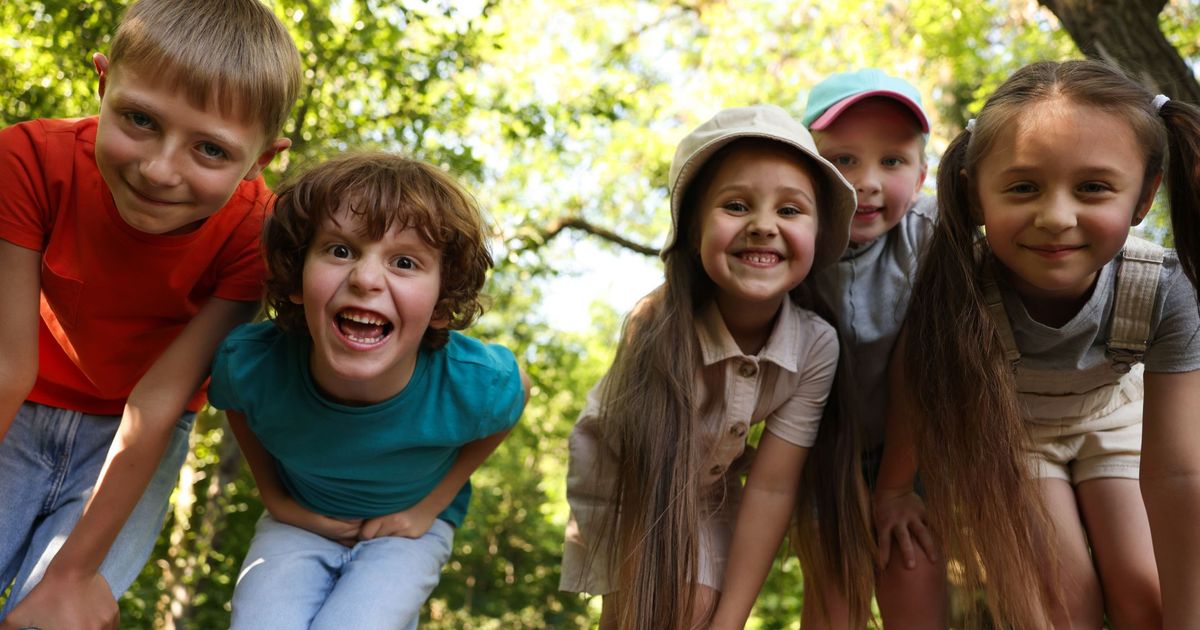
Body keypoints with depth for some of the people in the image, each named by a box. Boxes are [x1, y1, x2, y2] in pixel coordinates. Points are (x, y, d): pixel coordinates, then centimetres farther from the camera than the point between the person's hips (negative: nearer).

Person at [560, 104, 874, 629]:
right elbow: (651, 485, -27)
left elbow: (771, 488, -19)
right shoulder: (656, 330, -34)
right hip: (623, 477, -2)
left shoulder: (816, 346, -25)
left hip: (713, 484, 3)